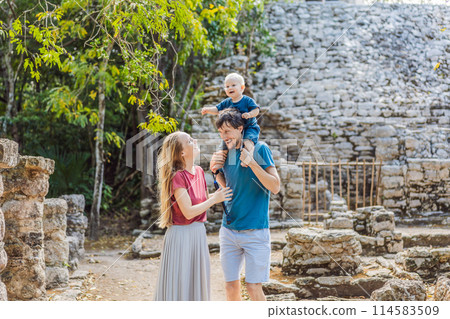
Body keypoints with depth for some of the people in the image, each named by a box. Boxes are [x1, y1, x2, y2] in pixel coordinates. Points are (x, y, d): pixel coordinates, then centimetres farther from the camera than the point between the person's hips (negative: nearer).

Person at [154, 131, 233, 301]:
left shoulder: (199, 171, 6)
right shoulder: (177, 176, -17)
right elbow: (188, 212, -20)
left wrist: (218, 194, 5)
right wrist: (215, 199, -13)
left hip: (198, 233, 8)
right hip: (181, 234, -8)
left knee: (196, 283, 14)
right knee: (179, 284, 0)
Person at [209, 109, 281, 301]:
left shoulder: (259, 149, -8)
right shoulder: (226, 154, 8)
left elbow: (275, 187, -13)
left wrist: (252, 163, -23)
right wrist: (215, 170, 3)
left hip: (255, 231, -5)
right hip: (229, 231, 5)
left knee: (253, 287, -3)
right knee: (231, 285, 8)